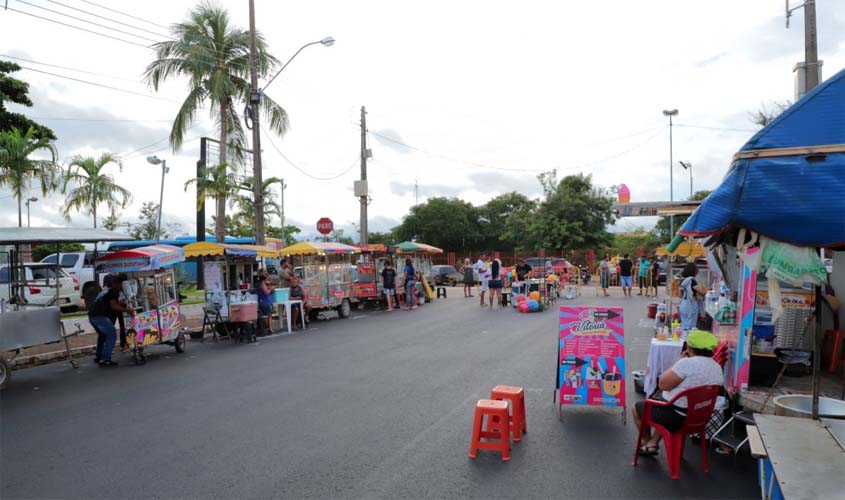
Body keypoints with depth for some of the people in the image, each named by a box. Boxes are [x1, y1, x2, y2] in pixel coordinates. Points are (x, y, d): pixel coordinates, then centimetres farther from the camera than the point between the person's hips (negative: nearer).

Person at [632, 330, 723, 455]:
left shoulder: (687, 363, -27)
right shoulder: (717, 367, -1)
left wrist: (678, 362, -10)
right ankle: (653, 443, 30)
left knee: (636, 407, 17)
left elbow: (662, 385, -19)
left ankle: (646, 442, 37)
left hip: (675, 416, -8)